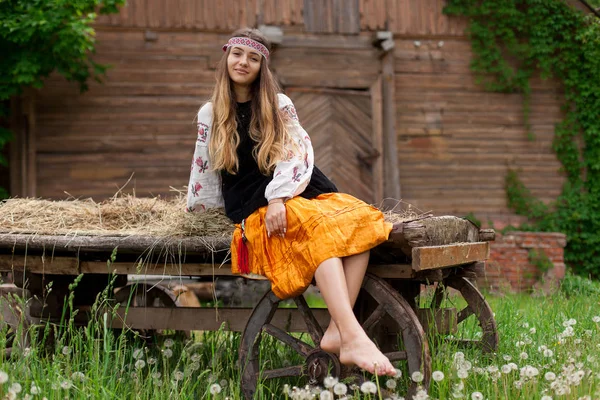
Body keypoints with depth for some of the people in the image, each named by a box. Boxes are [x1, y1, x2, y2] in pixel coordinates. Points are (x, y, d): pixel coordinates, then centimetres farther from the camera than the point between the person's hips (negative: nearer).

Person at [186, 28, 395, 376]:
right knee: (321, 227, -37)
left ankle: (337, 332, -43)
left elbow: (299, 154, 1)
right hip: (256, 211, -3)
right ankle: (354, 339, -53)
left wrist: (278, 197, -14)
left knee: (362, 217, -32)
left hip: (302, 193, 3)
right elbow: (205, 171, 25)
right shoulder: (210, 115, 16)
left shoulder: (279, 105, 16)